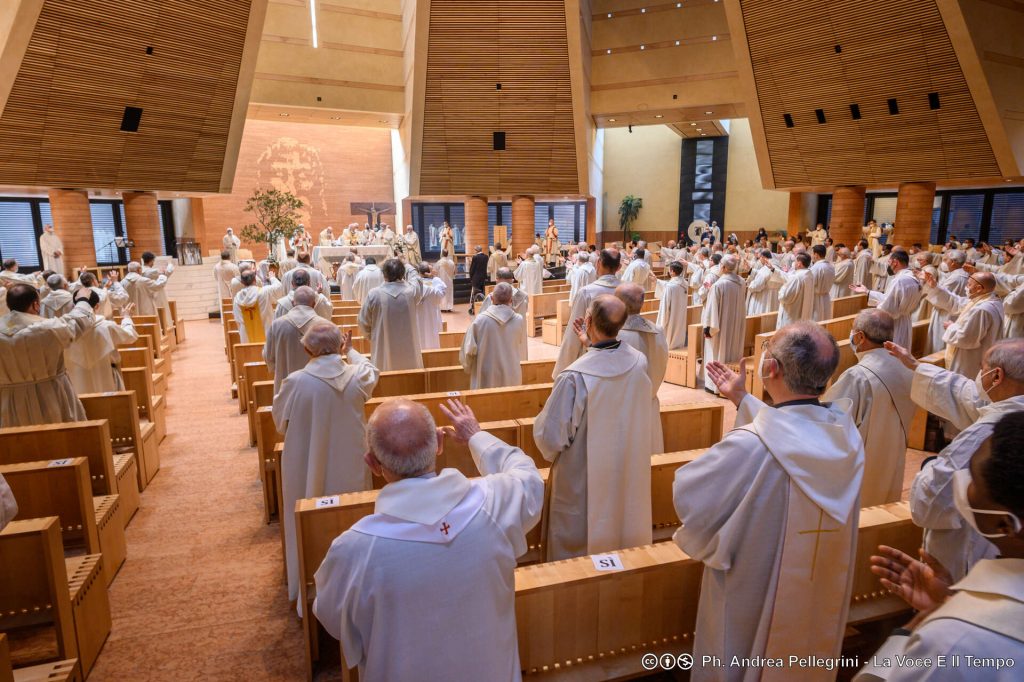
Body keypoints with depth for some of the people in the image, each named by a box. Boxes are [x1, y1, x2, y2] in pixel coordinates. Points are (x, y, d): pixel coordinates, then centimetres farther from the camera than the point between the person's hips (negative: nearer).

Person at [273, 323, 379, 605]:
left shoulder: (296, 382, -20)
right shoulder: (357, 376, -13)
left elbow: (280, 420, -3)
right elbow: (371, 371, 13)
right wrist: (351, 351, 28)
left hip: (308, 470, -2)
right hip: (350, 467, 2)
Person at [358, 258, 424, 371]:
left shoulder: (374, 295, -12)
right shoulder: (412, 292, -8)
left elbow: (363, 322, -2)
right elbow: (418, 280, 17)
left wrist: (372, 337, 17)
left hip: (384, 352, -1)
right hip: (409, 349, 1)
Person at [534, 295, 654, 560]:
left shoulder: (573, 378, -30)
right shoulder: (640, 362, -12)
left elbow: (551, 438, -21)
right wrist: (592, 347, 13)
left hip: (585, 485, -5)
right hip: (631, 478, 5)